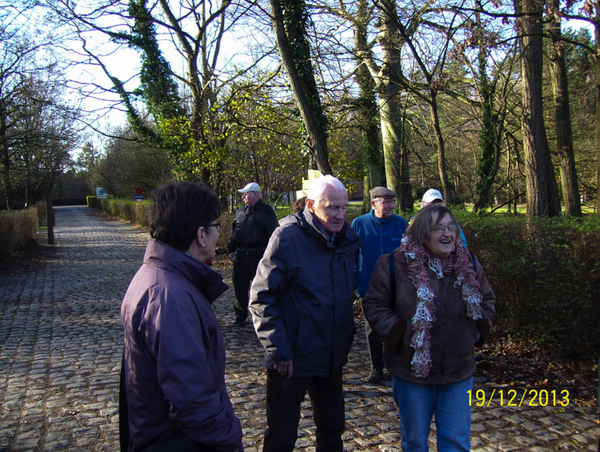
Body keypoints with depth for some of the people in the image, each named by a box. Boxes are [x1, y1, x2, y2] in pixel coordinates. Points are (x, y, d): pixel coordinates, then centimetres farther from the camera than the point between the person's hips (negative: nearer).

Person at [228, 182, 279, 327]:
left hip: (257, 256, -6)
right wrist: (231, 249, 15)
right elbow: (234, 231, 22)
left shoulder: (266, 210, -3)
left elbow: (273, 234, -6)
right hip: (240, 254, 6)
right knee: (239, 286, 10)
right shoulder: (240, 211, 16)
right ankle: (240, 316, 22)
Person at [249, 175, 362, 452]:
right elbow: (261, 298, -17)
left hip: (332, 358, 6)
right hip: (293, 360, -6)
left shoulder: (345, 238, 4)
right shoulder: (288, 237, -17)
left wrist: (347, 333, 12)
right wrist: (278, 350, -19)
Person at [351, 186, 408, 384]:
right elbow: (352, 256, 3)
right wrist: (356, 282, -2)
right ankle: (377, 367, 25)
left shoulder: (402, 224, -3)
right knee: (372, 329, 11)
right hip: (370, 287, 0)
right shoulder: (359, 224, -4)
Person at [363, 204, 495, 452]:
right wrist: (398, 333, -16)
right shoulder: (395, 264, -12)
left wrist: (478, 330, 2)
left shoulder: (468, 264, 1)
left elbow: (487, 299, 16)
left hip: (459, 373, 3)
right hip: (412, 370, -2)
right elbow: (374, 304, -5)